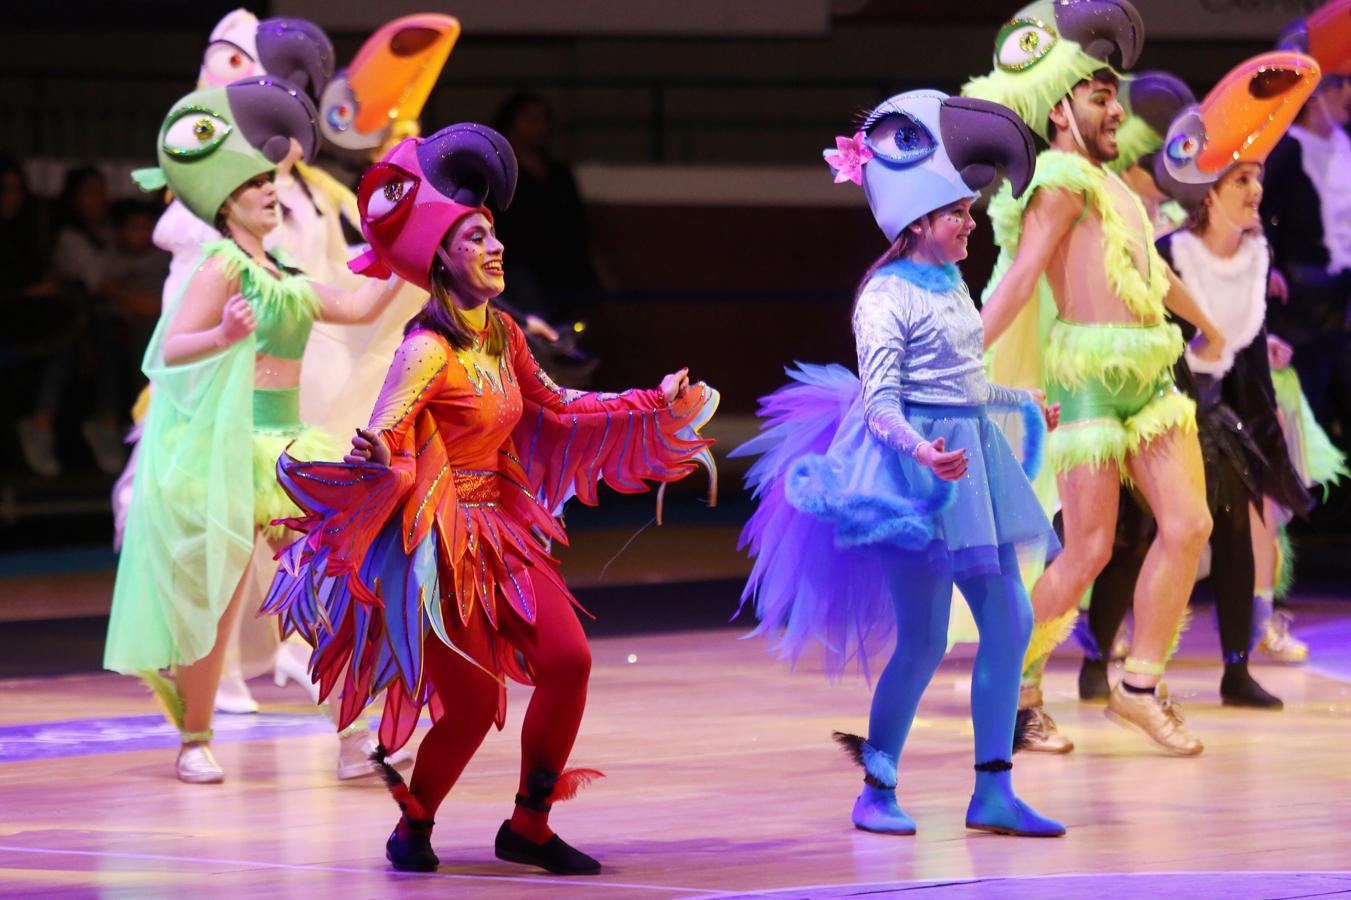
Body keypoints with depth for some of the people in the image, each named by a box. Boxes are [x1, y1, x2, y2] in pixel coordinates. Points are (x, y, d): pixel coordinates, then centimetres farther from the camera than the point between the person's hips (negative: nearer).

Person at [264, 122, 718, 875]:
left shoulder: (503, 334, 6)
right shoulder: (429, 348, -19)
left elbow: (557, 408, 21)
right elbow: (383, 437, -28)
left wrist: (655, 404, 19)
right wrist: (376, 454, -52)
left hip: (498, 529, 7)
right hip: (435, 540, -7)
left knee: (569, 660, -6)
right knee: (473, 702, -10)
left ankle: (529, 826, 9)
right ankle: (413, 829, 16)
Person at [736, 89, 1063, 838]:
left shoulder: (951, 285, 12)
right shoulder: (887, 297, -13)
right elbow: (879, 401, -18)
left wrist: (1024, 404, 37)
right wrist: (920, 450, -35)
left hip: (970, 459, 9)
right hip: (919, 469, -9)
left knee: (1009, 621, 4)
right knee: (923, 640, -7)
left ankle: (993, 791, 8)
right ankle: (877, 790, 7)